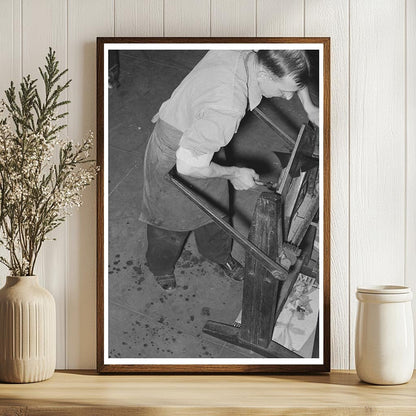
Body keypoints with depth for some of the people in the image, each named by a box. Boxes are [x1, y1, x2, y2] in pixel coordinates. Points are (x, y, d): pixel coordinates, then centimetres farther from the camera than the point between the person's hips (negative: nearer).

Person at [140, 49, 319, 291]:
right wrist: (233, 174, -22)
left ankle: (219, 254, 54)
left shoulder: (245, 52, -23)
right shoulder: (227, 108, -46)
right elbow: (188, 164, -37)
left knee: (216, 206, 26)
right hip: (174, 156, -7)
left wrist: (309, 107, 2)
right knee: (172, 216, 19)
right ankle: (161, 267, 48)